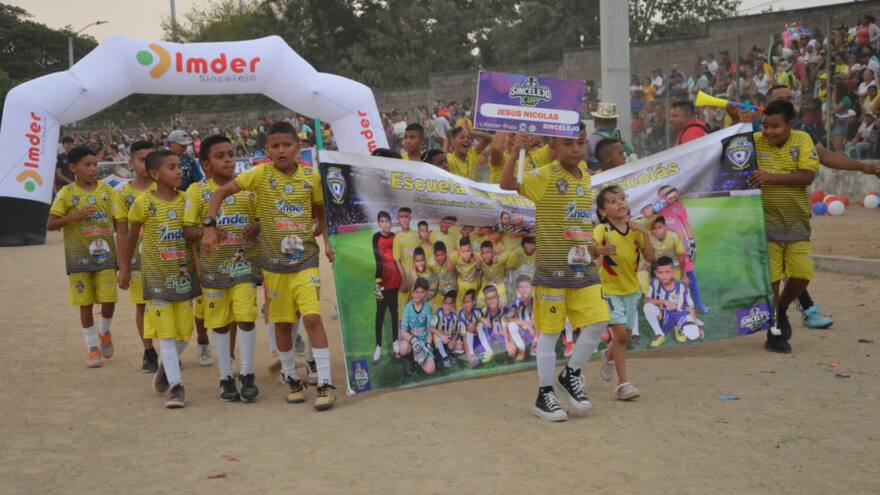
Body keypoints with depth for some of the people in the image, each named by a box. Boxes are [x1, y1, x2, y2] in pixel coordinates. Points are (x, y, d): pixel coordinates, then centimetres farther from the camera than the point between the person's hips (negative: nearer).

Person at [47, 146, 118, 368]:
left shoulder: (107, 190, 3)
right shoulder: (66, 193, -4)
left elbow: (117, 221, 8)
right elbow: (50, 224, -5)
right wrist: (75, 216, -19)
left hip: (105, 255, 1)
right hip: (79, 257, -1)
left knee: (109, 300, -4)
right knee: (85, 304, 4)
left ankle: (104, 332, 26)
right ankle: (93, 348, 16)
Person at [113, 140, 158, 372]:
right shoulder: (123, 194, -1)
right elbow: (122, 233, 2)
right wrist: (122, 266, -1)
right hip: (139, 256, 0)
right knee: (142, 305, 6)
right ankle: (149, 352, 18)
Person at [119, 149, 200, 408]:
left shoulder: (185, 200, 0)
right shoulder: (144, 202, -8)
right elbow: (132, 236, 4)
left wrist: (198, 263, 0)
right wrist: (126, 267, 10)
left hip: (183, 273, 3)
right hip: (157, 275, -3)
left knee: (185, 330, 8)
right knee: (166, 332, -4)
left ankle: (166, 366, 36)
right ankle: (176, 385, -1)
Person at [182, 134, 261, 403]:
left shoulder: (248, 187, 2)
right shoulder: (197, 191, -2)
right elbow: (187, 230, -2)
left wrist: (255, 227, -13)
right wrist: (203, 232, -22)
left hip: (244, 264, 1)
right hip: (213, 266, 0)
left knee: (247, 318, -7)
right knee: (220, 323, 7)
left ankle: (246, 374, 9)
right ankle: (226, 378, 19)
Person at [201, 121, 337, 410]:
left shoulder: (311, 176, -2)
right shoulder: (261, 175, -6)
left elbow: (320, 213, 12)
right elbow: (221, 193, -4)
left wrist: (327, 241, 1)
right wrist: (209, 227, -13)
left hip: (305, 258, -1)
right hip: (274, 261, 1)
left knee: (312, 317, -12)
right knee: (282, 322, 9)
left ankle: (325, 383, -6)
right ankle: (291, 379, 27)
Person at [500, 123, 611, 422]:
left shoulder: (585, 175, 10)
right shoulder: (544, 177, -11)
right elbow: (507, 184, -25)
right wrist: (516, 152, -39)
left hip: (583, 266, 6)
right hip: (552, 268, -6)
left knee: (597, 322, 1)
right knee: (550, 332, 2)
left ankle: (572, 374, 23)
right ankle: (544, 396, 14)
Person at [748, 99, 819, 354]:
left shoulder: (802, 140, -4)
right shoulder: (754, 142, -7)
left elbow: (807, 176, -16)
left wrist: (771, 177, -26)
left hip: (797, 223, 2)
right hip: (766, 223, -2)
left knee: (802, 275, 2)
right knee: (771, 278, -1)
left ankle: (781, 310, 32)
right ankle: (774, 333, 14)